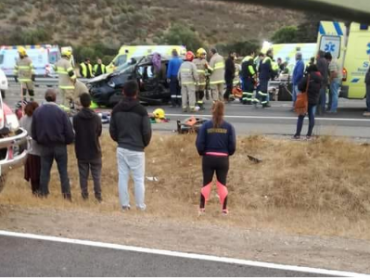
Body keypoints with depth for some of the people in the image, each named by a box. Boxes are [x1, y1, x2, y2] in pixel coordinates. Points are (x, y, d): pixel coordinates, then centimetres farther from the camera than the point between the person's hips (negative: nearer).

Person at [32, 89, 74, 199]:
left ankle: (43, 194, 12)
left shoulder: (37, 112, -2)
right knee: (63, 171, 5)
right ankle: (67, 195, 4)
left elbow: (34, 132, 3)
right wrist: (67, 141, 7)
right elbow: (69, 132, -12)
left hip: (45, 146, 2)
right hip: (60, 146, -2)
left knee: (44, 171, 11)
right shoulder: (61, 112, -12)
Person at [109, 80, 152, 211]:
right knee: (139, 179, 5)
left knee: (122, 177, 9)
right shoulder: (141, 110, -12)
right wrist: (144, 144, 8)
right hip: (136, 150, -4)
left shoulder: (116, 109, 2)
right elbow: (147, 131, -10)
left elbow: (112, 130, 7)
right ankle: (140, 206, 9)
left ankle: (124, 204, 13)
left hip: (121, 149, 4)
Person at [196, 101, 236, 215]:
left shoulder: (206, 125, -6)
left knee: (206, 183, 10)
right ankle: (224, 209, 15)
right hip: (223, 159, 0)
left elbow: (199, 144, -7)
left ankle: (202, 208, 14)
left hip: (208, 158, 0)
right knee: (222, 184, 11)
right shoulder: (229, 127, -5)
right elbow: (232, 146, -5)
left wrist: (203, 153, 12)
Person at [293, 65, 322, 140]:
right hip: (315, 100, 5)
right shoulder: (320, 79, 5)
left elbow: (300, 87, -14)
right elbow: (320, 87, 15)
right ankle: (309, 135, 7)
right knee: (311, 117, 9)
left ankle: (298, 134, 1)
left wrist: (304, 91, 3)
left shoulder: (308, 77, -14)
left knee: (301, 117, 2)